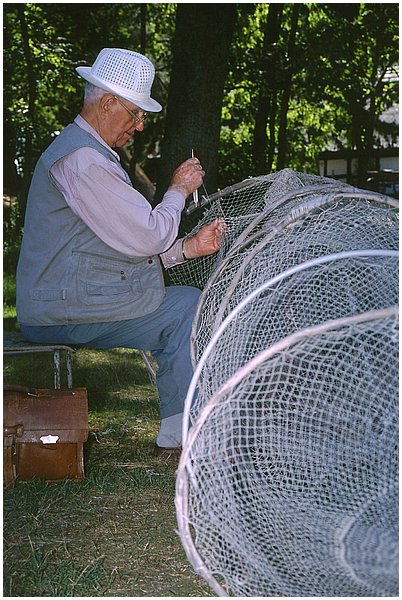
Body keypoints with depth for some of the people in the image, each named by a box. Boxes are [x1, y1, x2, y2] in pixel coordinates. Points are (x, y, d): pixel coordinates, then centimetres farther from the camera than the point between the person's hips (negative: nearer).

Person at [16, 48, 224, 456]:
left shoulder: (92, 154, 20)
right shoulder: (81, 159, -17)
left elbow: (132, 245, 19)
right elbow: (148, 237, -18)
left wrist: (189, 248, 6)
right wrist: (179, 190, -2)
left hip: (65, 301, 11)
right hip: (65, 311, -11)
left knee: (188, 302, 9)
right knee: (189, 308, -10)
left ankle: (180, 434, 10)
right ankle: (176, 436, -2)